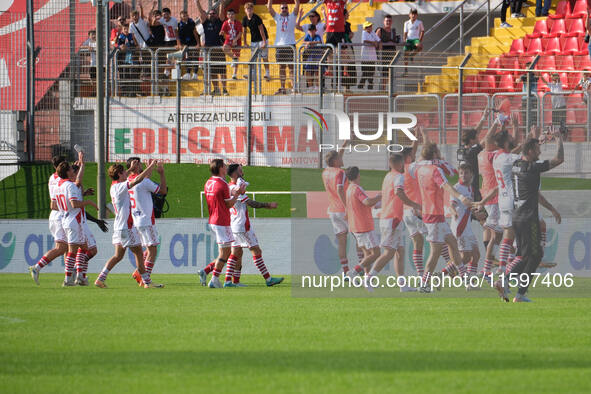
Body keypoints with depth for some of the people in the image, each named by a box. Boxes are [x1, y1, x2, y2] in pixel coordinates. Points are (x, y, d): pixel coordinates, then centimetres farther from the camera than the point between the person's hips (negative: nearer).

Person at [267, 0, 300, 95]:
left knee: (291, 66, -5)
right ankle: (282, 88, 8)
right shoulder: (277, 17, 14)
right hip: (280, 45, 3)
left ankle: (294, 87, -7)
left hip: (290, 44, -3)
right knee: (282, 67, 5)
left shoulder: (292, 17, 8)